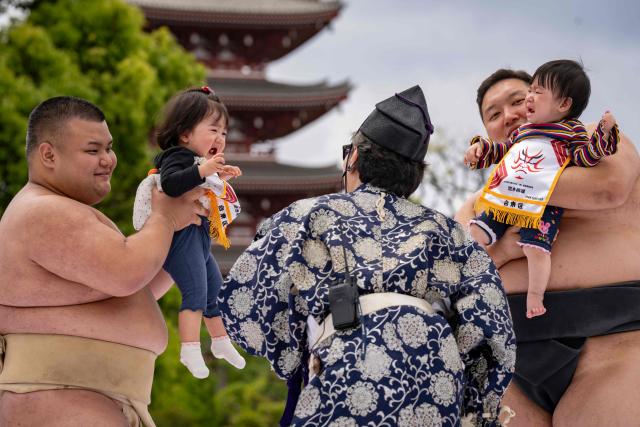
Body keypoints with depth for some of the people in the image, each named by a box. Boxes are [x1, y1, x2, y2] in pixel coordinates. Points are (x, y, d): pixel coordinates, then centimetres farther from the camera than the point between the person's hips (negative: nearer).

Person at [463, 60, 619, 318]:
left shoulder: (572, 131, 5)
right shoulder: (523, 131, 23)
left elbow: (585, 156, -6)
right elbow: (503, 149, 35)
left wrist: (604, 132, -18)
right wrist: (481, 147, 18)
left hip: (540, 207, -7)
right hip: (503, 200, 7)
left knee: (536, 247, -21)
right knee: (477, 232, 0)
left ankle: (535, 297, -13)